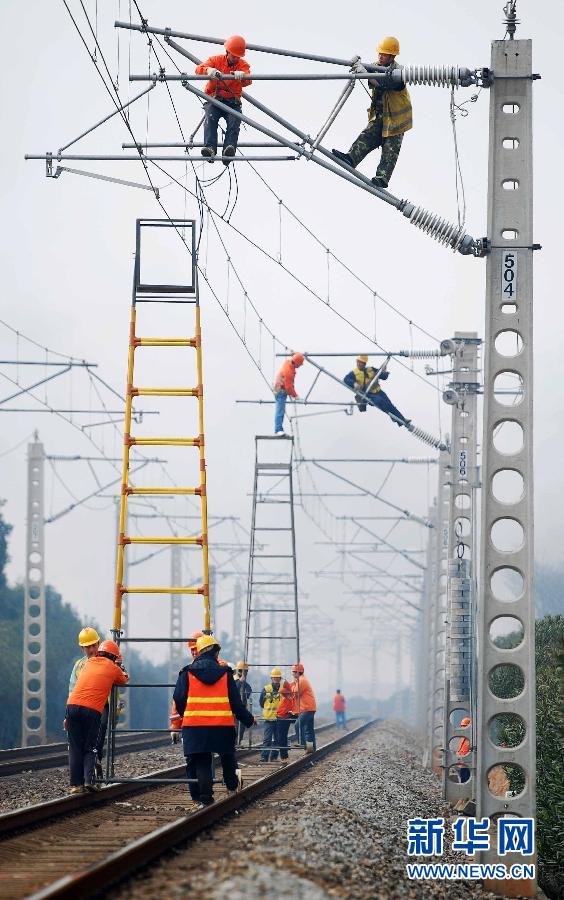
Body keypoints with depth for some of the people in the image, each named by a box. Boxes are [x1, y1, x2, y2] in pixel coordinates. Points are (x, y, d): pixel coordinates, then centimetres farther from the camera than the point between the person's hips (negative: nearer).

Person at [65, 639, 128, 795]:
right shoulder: (113, 668, 11)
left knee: (75, 748, 7)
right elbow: (124, 680, 32)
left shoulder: (89, 662, 20)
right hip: (92, 710, -3)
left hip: (73, 705, 3)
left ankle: (76, 784, 1)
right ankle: (89, 780, -10)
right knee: (90, 748, 8)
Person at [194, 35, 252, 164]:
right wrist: (208, 70, -35)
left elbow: (247, 81, -14)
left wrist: (242, 75, -40)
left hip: (232, 102, 1)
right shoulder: (216, 60, 6)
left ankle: (229, 148, -47)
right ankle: (210, 148, -46)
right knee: (210, 119, -29)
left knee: (234, 121, -28)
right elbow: (199, 69, -10)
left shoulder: (243, 65, 7)